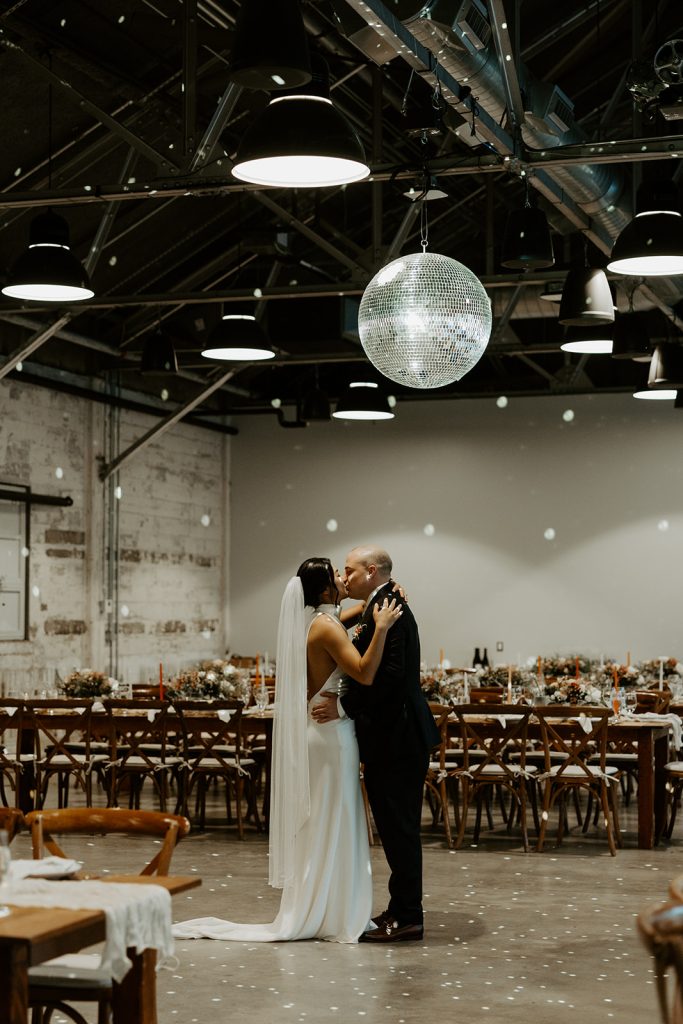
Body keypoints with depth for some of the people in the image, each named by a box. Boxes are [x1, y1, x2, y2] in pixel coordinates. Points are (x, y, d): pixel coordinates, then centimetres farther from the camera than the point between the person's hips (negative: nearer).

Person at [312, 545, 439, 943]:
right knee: (397, 825, 15)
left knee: (399, 826, -4)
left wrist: (345, 706, -21)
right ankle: (403, 909, 23)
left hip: (397, 737, -11)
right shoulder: (383, 607, 17)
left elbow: (390, 673, -26)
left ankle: (407, 918, 3)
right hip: (393, 735, 11)